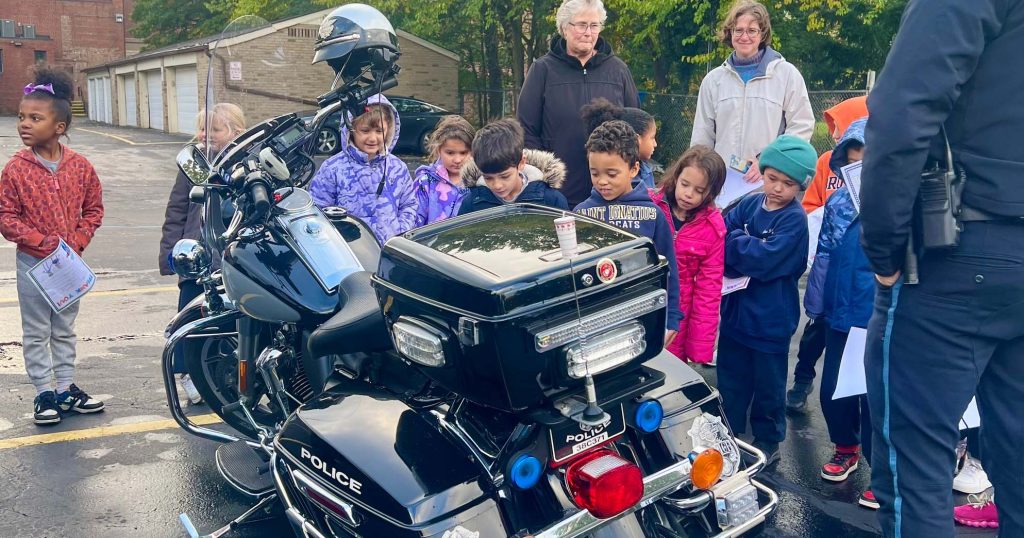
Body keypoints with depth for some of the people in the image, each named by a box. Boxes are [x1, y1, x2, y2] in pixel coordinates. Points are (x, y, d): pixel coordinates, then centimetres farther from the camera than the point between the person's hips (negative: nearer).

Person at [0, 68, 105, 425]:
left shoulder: (80, 166, -5)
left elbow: (93, 208, 4)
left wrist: (78, 241, -9)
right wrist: (41, 241, -18)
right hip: (32, 262, -2)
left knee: (65, 329, 14)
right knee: (36, 333, 7)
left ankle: (67, 389, 25)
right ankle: (45, 394, 17)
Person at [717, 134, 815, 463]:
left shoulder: (794, 219, -15)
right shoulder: (749, 205, 1)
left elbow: (767, 259, -25)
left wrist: (734, 241, -16)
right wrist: (748, 250, -22)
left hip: (770, 319, -5)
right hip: (736, 310, 5)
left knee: (768, 385, 13)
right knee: (730, 379, 18)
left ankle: (767, 442, 31)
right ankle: (729, 434, 36)